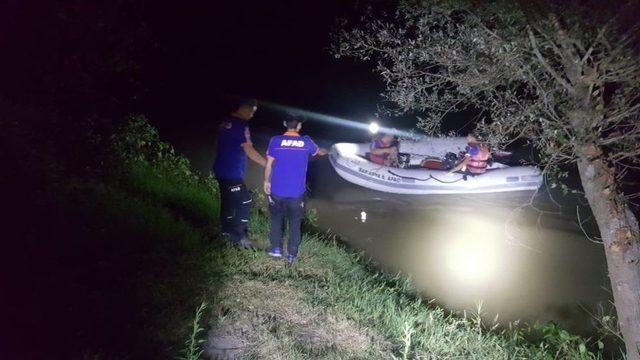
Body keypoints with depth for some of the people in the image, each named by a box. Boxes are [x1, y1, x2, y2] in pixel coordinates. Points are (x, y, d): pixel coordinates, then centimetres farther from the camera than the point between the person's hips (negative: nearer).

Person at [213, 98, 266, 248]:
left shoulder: (226, 123, 11)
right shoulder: (241, 125, -17)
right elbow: (249, 151, -20)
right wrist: (267, 163, -14)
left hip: (222, 171, 10)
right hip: (232, 173, -10)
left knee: (228, 202, 18)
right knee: (244, 203, -4)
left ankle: (227, 233, 29)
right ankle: (240, 237, 0)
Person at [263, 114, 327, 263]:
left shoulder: (275, 141, -6)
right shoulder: (306, 142, -1)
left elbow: (269, 164, -4)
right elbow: (318, 151, 20)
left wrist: (266, 181, 10)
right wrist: (325, 151, 43)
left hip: (277, 190, 0)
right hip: (296, 191, 0)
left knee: (276, 219, 19)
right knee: (294, 223, 12)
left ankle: (276, 248, 19)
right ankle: (291, 254, 15)